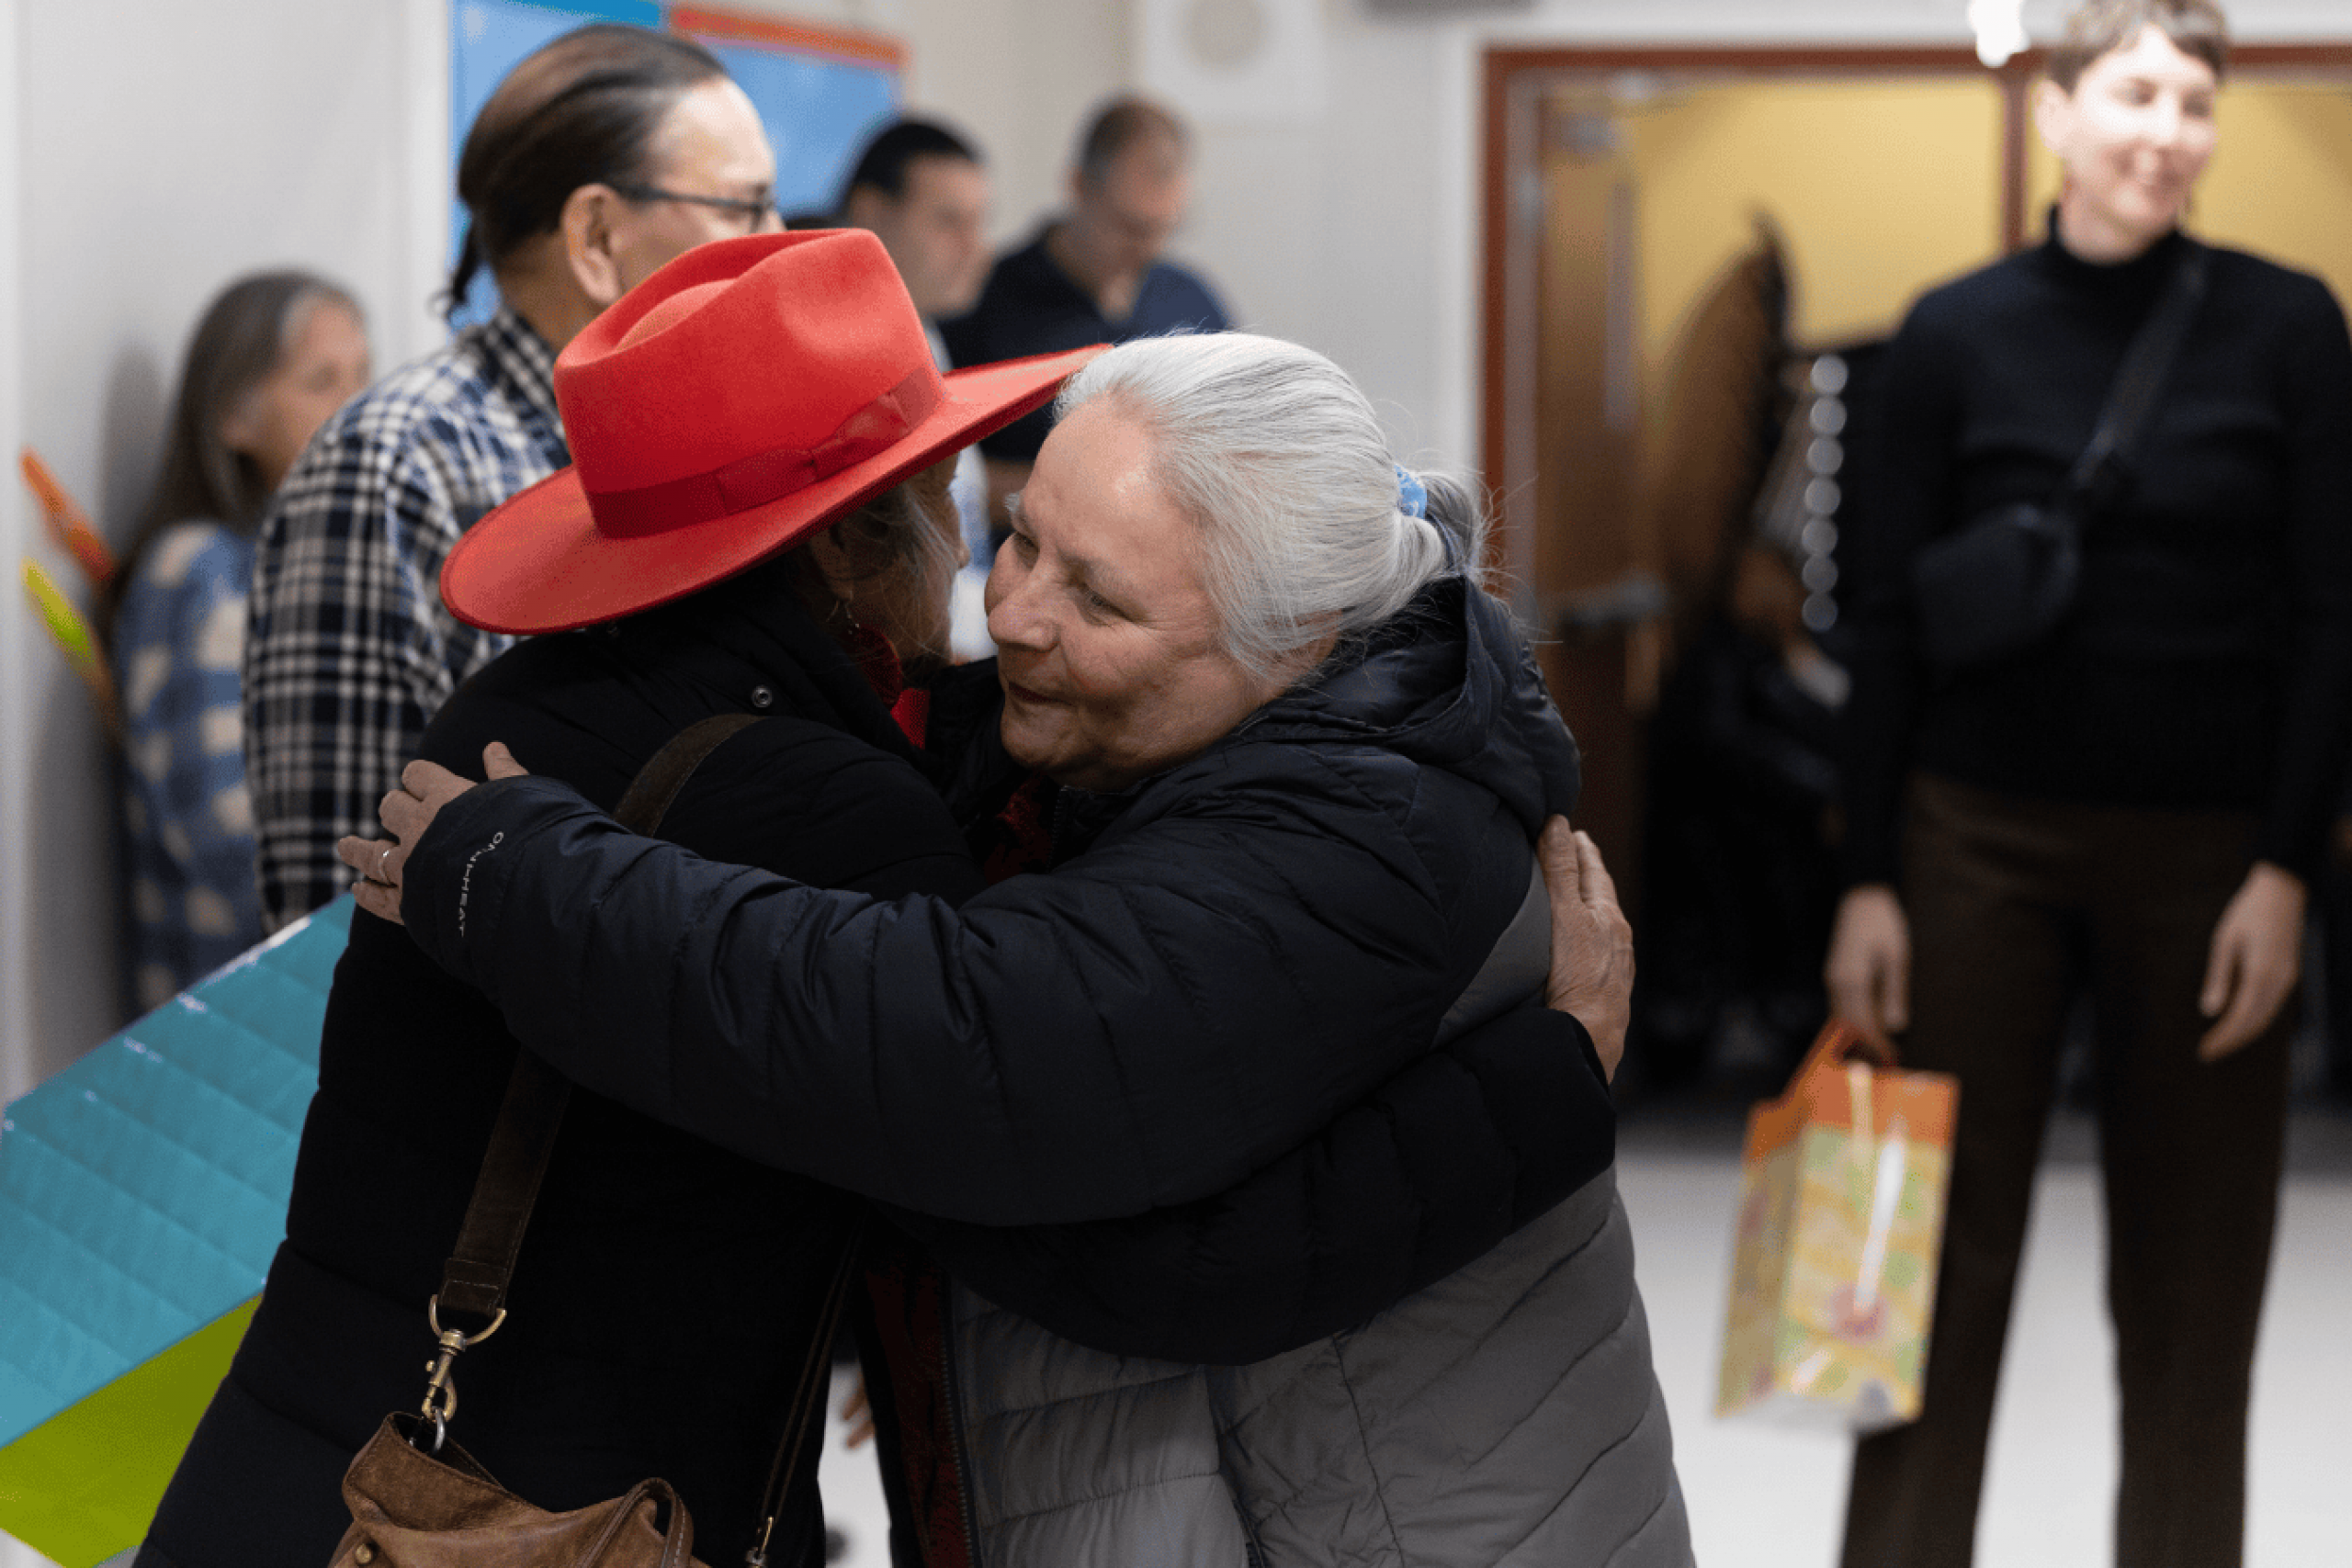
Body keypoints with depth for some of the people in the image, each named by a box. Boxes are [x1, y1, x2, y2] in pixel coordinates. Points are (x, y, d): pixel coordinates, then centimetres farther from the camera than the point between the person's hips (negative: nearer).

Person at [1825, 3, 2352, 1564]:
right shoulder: (1957, 335, -1)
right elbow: (1886, 618, 2)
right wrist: (1868, 880, -2)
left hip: (2209, 851, 0)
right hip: (1983, 838, 0)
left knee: (2192, 1285, 7)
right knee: (1941, 1253, 3)